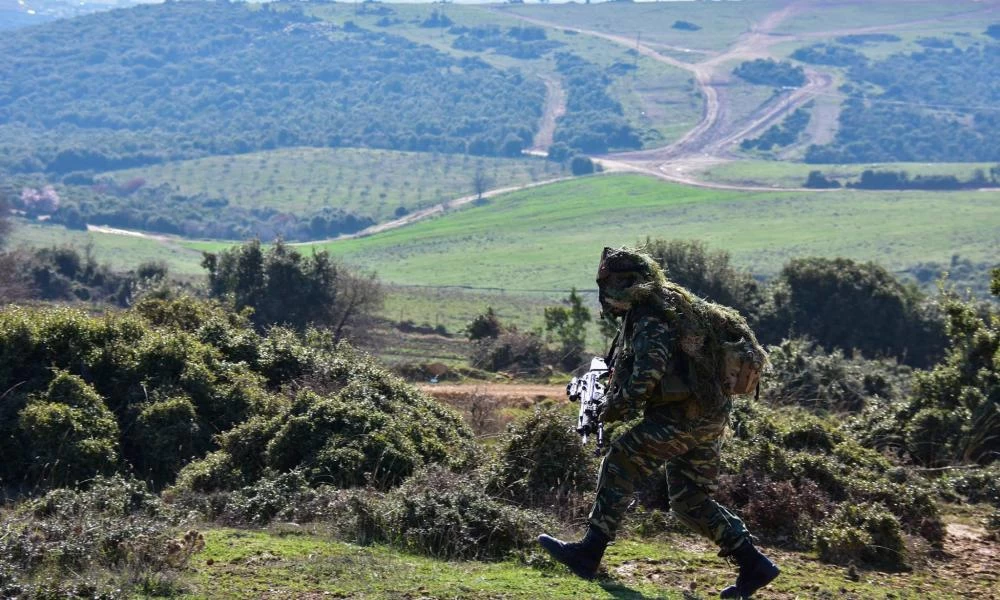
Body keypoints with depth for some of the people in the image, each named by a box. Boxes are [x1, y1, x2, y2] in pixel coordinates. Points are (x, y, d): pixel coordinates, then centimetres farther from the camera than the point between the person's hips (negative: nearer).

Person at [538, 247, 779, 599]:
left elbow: (650, 369, -27)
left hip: (684, 416, -10)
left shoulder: (649, 316, -13)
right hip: (709, 416, 10)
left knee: (620, 463, -7)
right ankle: (753, 566, 12)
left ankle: (589, 554, -7)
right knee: (689, 500, 14)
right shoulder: (668, 304, 19)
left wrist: (619, 407, -17)